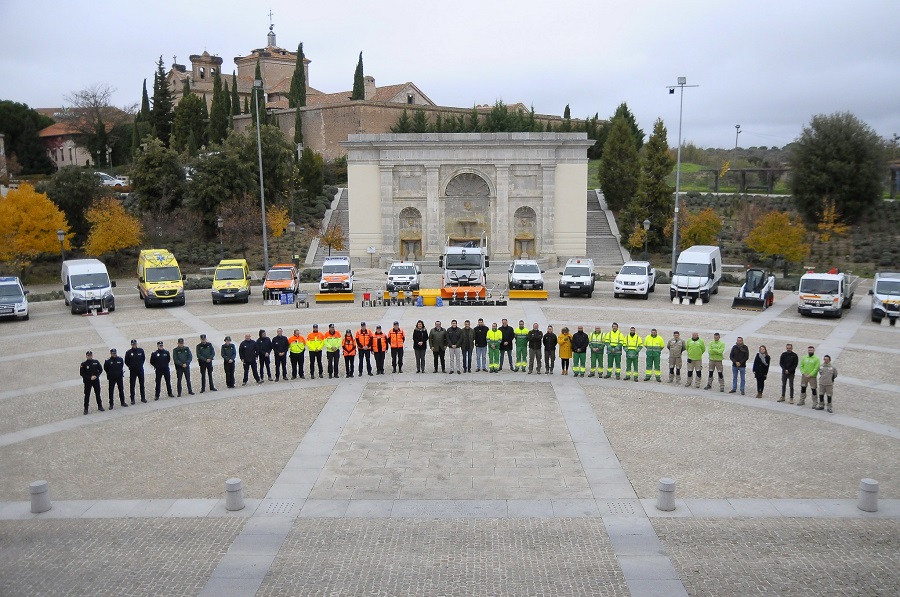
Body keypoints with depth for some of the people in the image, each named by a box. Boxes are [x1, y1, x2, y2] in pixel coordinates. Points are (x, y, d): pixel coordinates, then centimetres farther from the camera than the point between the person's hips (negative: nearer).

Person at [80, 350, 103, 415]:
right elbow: (81, 373, -7)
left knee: (98, 393, 12)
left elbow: (101, 369, 4)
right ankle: (86, 409, 6)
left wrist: (96, 376, -12)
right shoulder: (84, 364, -7)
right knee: (87, 395, -1)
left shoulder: (96, 362, -1)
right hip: (87, 381, -2)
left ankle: (100, 406, 25)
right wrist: (90, 378, -15)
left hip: (96, 380, 2)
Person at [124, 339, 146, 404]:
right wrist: (130, 367, -2)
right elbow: (126, 361, 1)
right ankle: (132, 399, 10)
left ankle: (143, 398, 19)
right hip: (132, 371, -2)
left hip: (140, 370, 2)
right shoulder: (128, 352, -8)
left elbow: (143, 358, 9)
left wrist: (141, 365, 3)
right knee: (132, 385, 3)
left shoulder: (141, 350, -3)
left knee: (142, 384, 10)